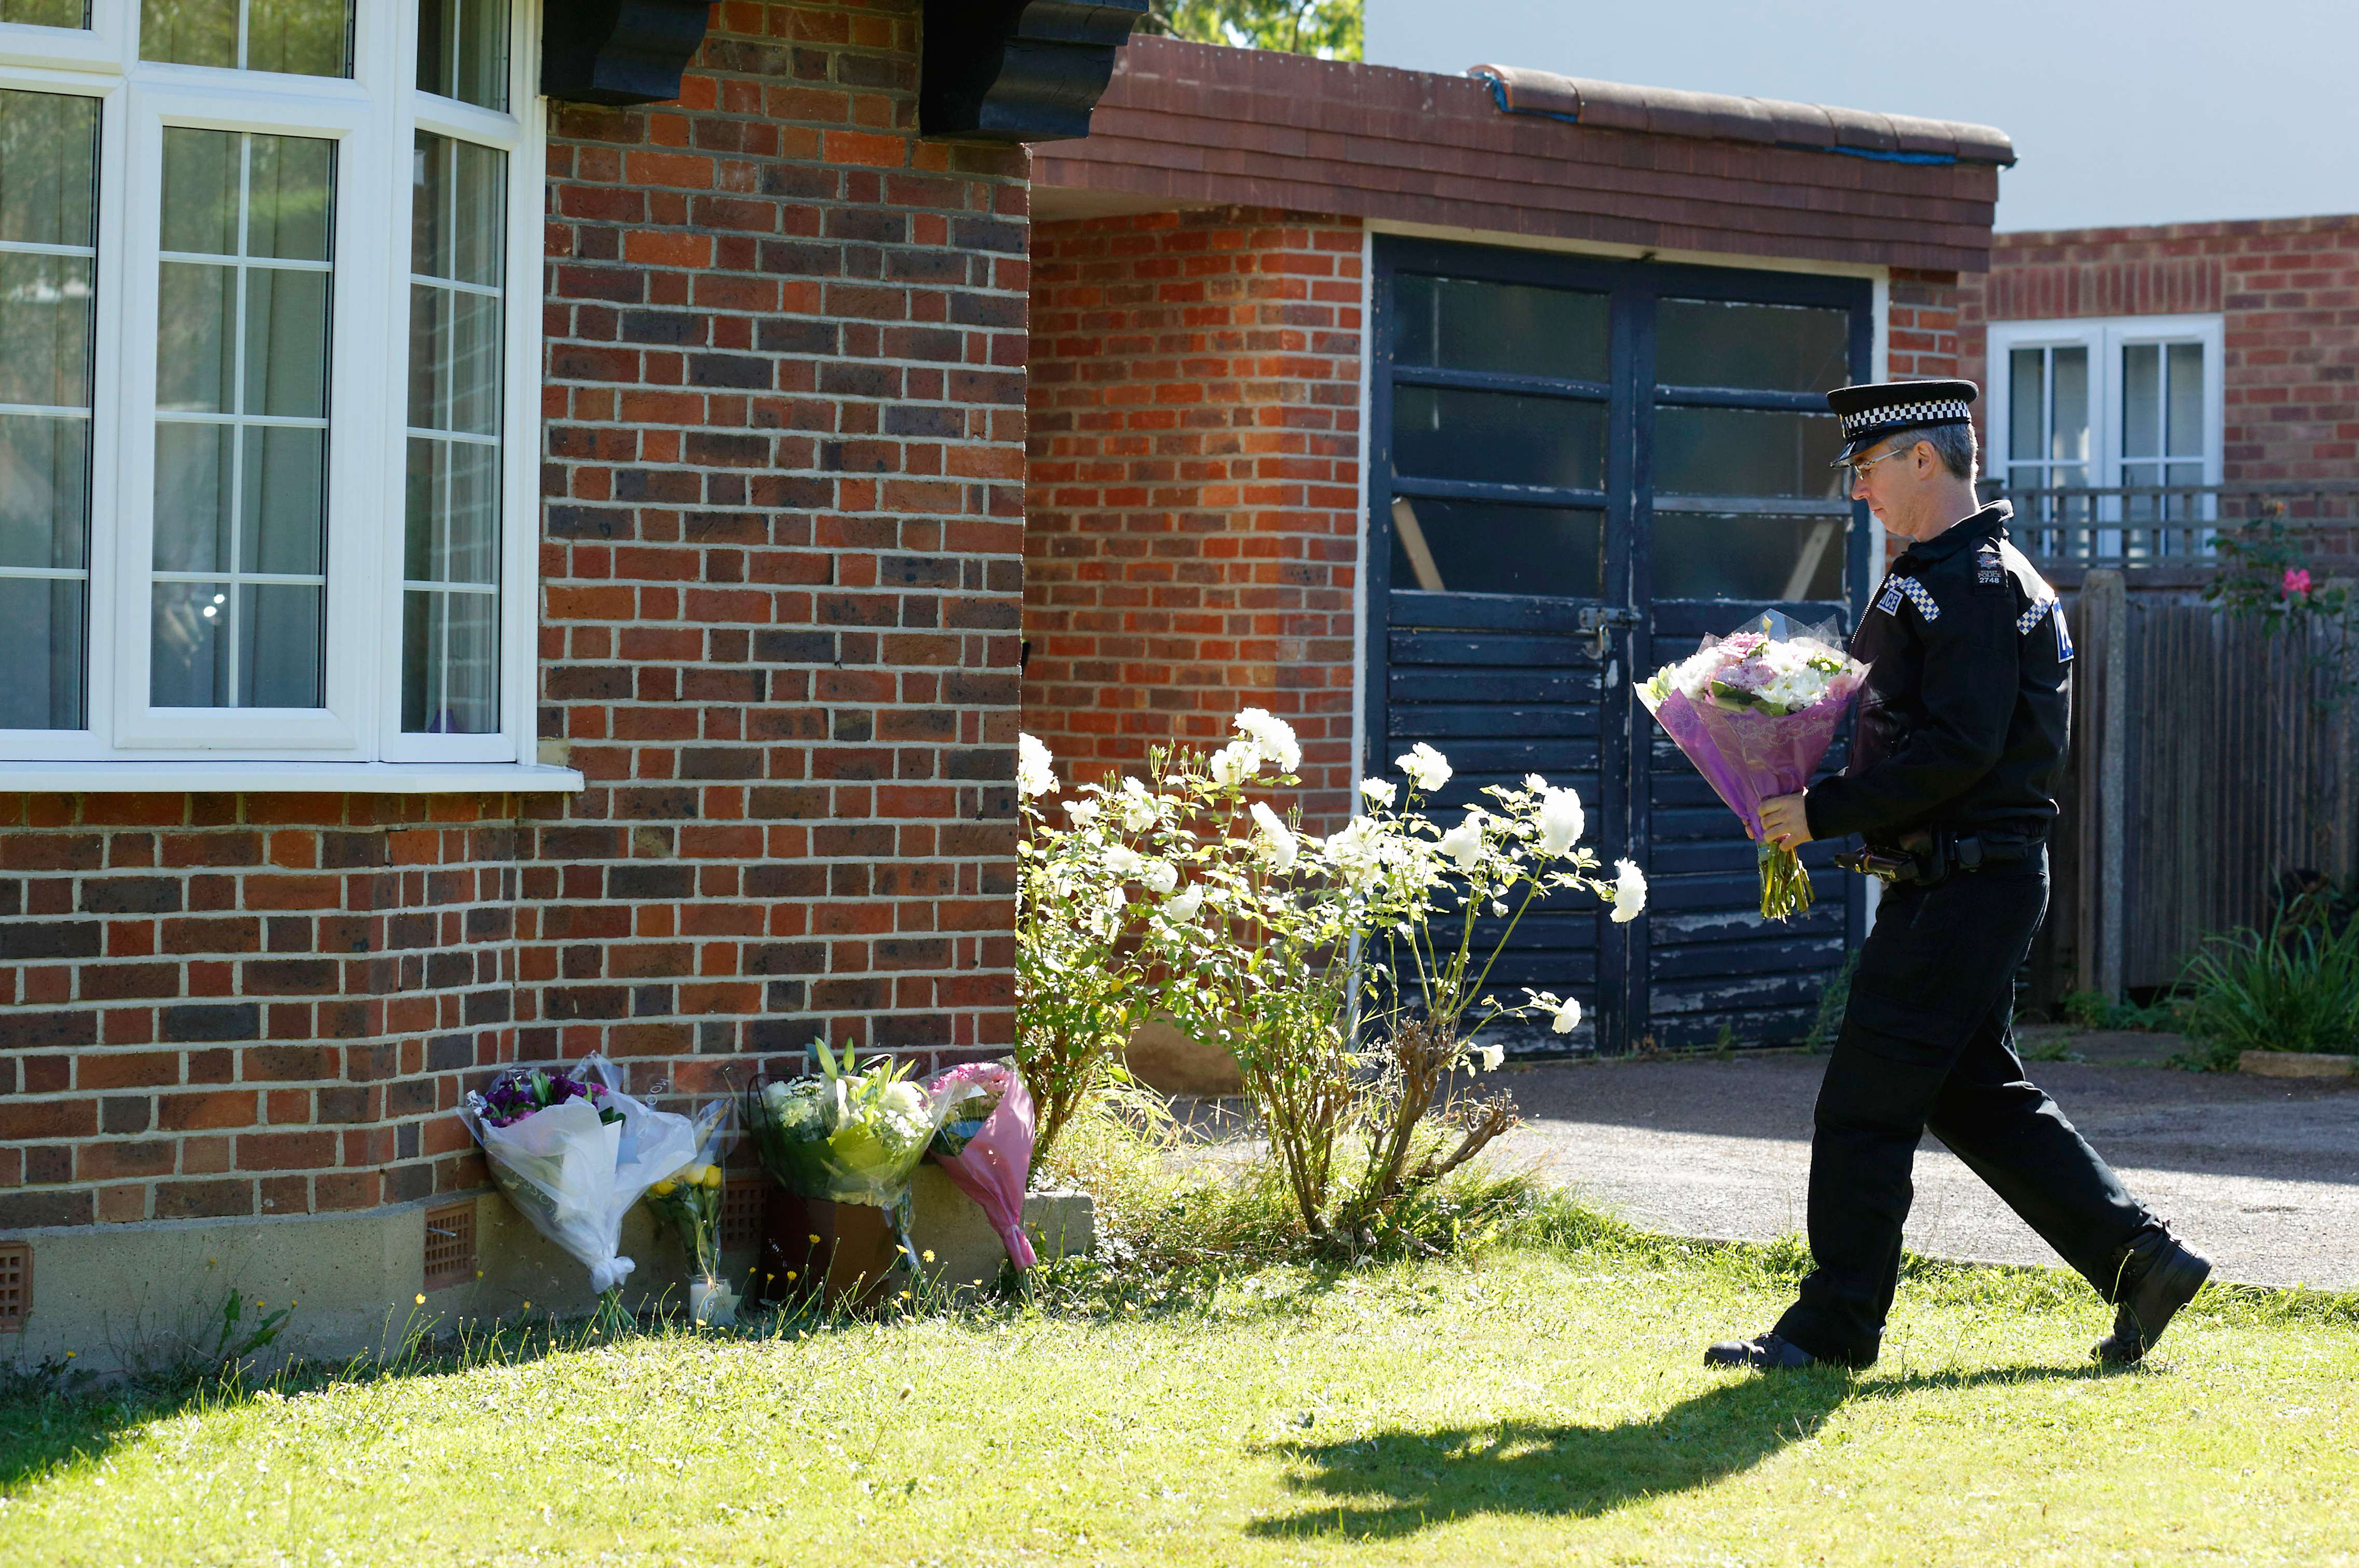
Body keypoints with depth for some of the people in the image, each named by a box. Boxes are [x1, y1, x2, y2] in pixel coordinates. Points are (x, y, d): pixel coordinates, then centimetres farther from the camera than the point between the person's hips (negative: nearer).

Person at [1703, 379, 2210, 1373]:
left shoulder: (1975, 585, -15)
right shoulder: (1947, 576, 18)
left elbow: (1959, 749, -24)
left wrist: (1825, 812, -20)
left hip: (1964, 880, -11)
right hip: (1963, 879, 11)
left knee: (1866, 1100, -5)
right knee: (1974, 1095, 14)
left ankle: (1835, 1325, 2)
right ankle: (2141, 1261, 15)